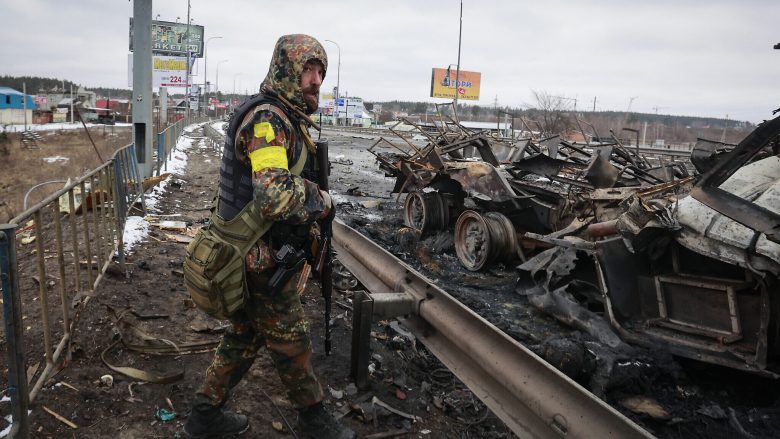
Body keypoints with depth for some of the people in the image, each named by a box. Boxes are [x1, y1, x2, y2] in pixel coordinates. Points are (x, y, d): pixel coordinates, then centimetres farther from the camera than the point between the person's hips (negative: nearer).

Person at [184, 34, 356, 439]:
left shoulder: (285, 118, 11)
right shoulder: (268, 118, -22)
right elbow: (276, 195, -38)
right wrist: (322, 201, -21)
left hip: (253, 256, 10)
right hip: (262, 262, -9)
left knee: (245, 337, 21)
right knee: (291, 342, 9)